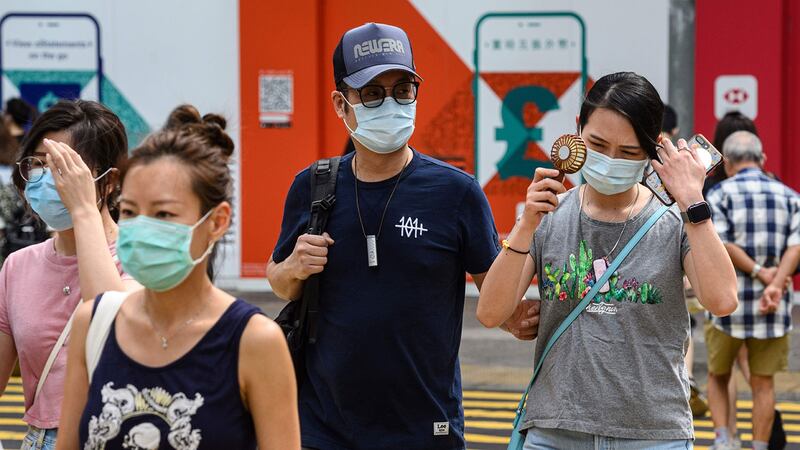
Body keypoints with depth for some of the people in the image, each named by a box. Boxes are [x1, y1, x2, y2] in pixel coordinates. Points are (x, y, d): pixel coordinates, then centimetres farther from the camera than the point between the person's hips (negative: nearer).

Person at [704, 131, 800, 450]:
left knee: (718, 376, 15)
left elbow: (720, 244, -14)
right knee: (763, 383, 9)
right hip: (774, 307, 2)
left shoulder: (719, 194, -1)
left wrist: (760, 273, -10)